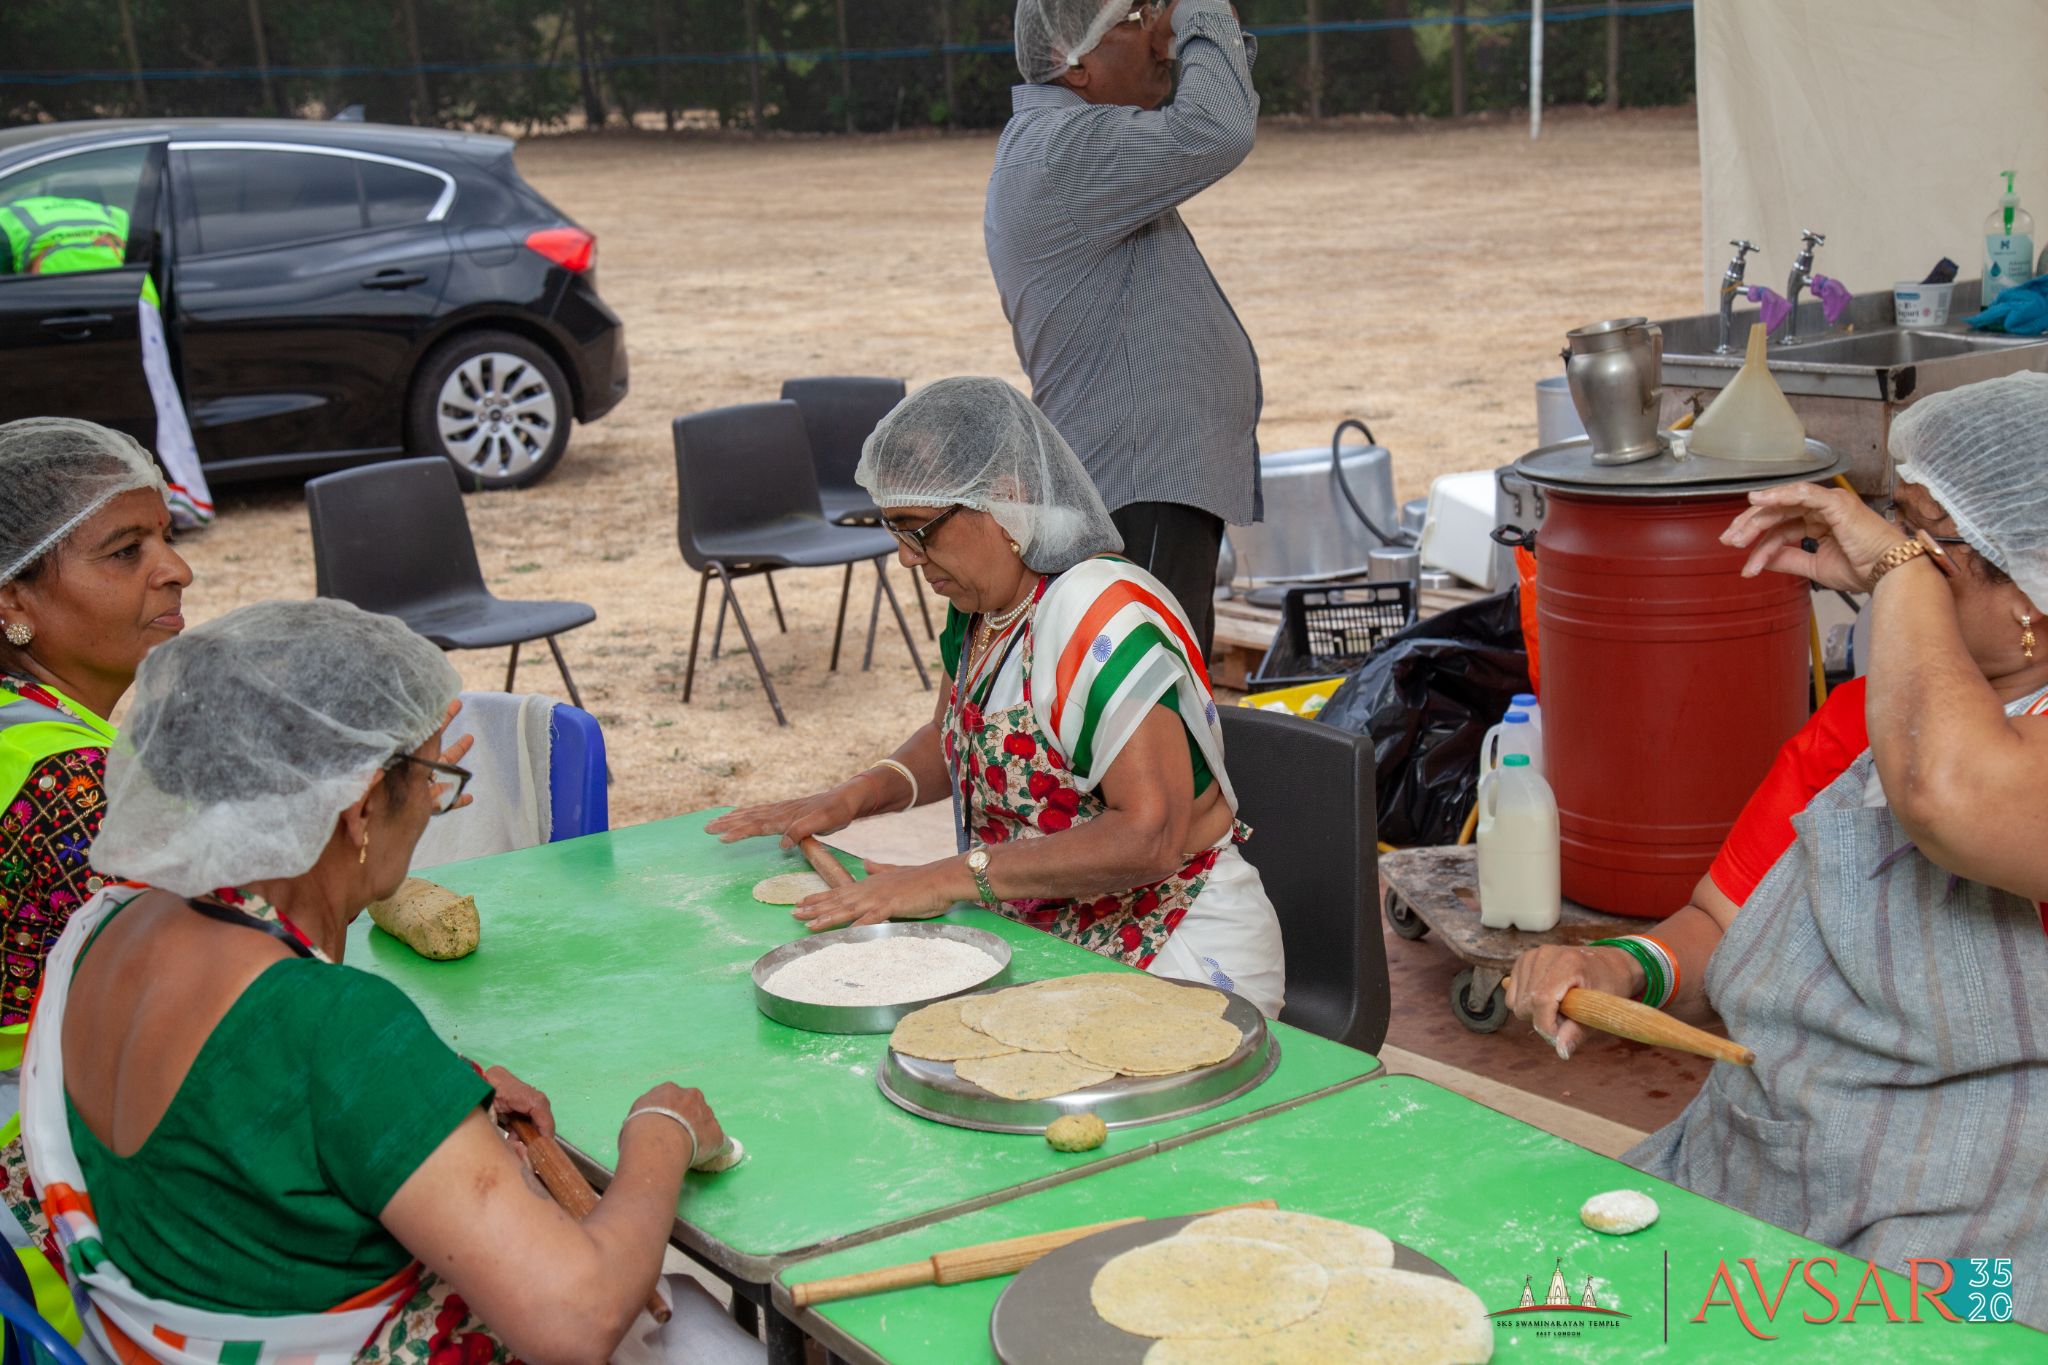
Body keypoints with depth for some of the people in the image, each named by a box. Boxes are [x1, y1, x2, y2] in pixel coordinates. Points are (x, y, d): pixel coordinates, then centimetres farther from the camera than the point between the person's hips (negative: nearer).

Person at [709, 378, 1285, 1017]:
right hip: (1046, 939, 8)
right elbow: (952, 739, 24)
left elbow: (1151, 836, -29)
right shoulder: (983, 599, 5)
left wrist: (951, 878, -26)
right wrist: (852, 796, 5)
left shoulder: (1102, 617, -22)